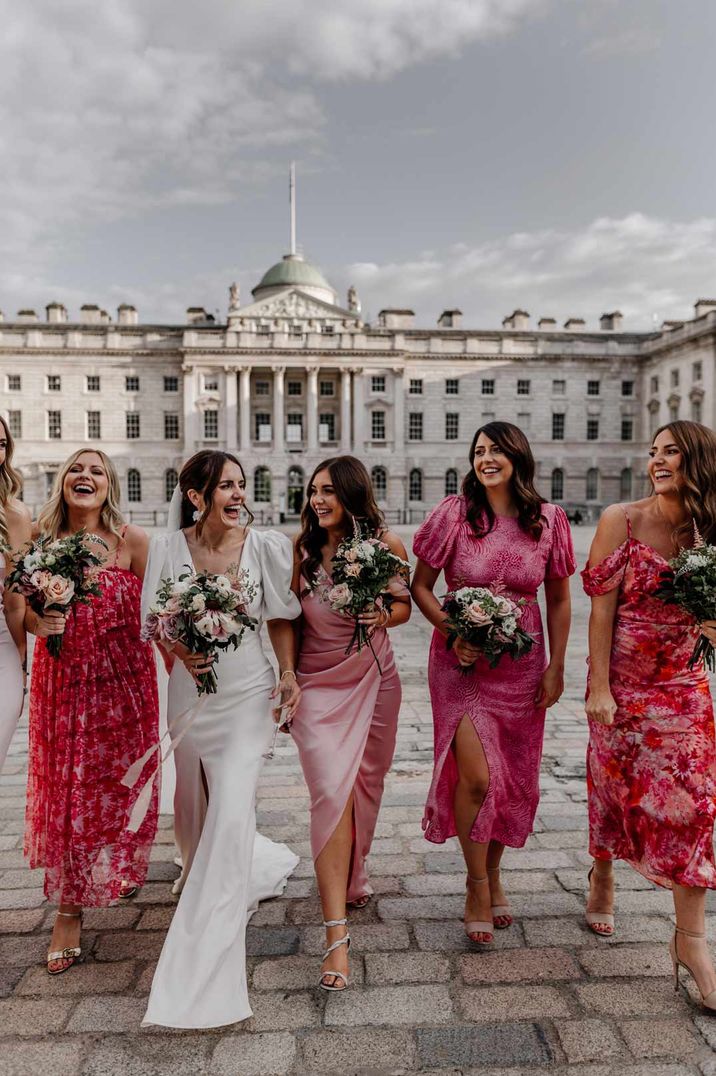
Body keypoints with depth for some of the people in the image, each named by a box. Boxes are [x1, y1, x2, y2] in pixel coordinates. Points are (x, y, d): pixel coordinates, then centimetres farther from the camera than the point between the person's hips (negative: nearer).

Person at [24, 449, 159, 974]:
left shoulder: (132, 541, -8)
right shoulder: (42, 541, 2)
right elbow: (27, 615, 10)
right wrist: (40, 622, -12)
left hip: (123, 681, -2)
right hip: (61, 683, 2)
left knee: (114, 788, 11)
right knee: (64, 791, 6)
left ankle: (117, 869, 42)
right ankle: (69, 910, 22)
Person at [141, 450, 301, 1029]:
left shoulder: (265, 545, -9)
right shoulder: (169, 547, -6)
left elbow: (280, 618, 1)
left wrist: (289, 674, -10)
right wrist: (180, 651, -16)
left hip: (248, 694, -3)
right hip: (191, 690, 3)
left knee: (231, 817, -11)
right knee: (194, 809, 18)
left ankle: (202, 974, 4)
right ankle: (261, 865, 51)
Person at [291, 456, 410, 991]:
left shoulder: (388, 544, -5)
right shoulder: (300, 549, -8)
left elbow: (404, 604, 7)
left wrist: (383, 616, -14)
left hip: (374, 681, 2)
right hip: (318, 684, -2)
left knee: (365, 785, 15)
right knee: (331, 791, -13)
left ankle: (351, 876, 45)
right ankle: (337, 937, -7)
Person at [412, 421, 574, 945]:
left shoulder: (549, 520, -2)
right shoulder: (454, 513, -8)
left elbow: (559, 599, 6)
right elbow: (420, 586, -1)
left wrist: (556, 667, 3)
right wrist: (452, 633, -14)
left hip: (521, 665, 3)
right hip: (462, 661, -2)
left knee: (514, 778, 12)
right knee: (477, 776, -9)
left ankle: (494, 873, 37)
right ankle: (477, 886, 15)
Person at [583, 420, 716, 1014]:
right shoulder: (622, 520, -10)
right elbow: (602, 607, -11)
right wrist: (599, 687, -13)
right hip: (623, 680, -2)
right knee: (614, 785, 12)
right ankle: (602, 876, 41)